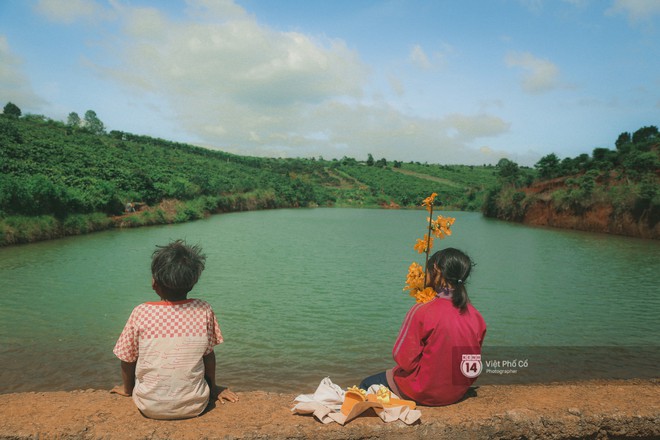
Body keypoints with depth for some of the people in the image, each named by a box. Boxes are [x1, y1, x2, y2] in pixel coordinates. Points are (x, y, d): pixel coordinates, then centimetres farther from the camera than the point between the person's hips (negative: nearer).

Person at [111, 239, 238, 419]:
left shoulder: (141, 313, -15)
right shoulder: (204, 310, -13)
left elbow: (128, 359, -3)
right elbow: (208, 355, -1)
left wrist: (127, 388, 18)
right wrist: (213, 388, 17)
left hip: (150, 408, 0)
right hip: (195, 406, 1)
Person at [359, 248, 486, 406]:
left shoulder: (421, 311, -26)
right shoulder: (477, 317, -9)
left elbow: (404, 359, -21)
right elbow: (473, 361, 1)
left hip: (424, 393, -6)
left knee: (367, 384, 19)